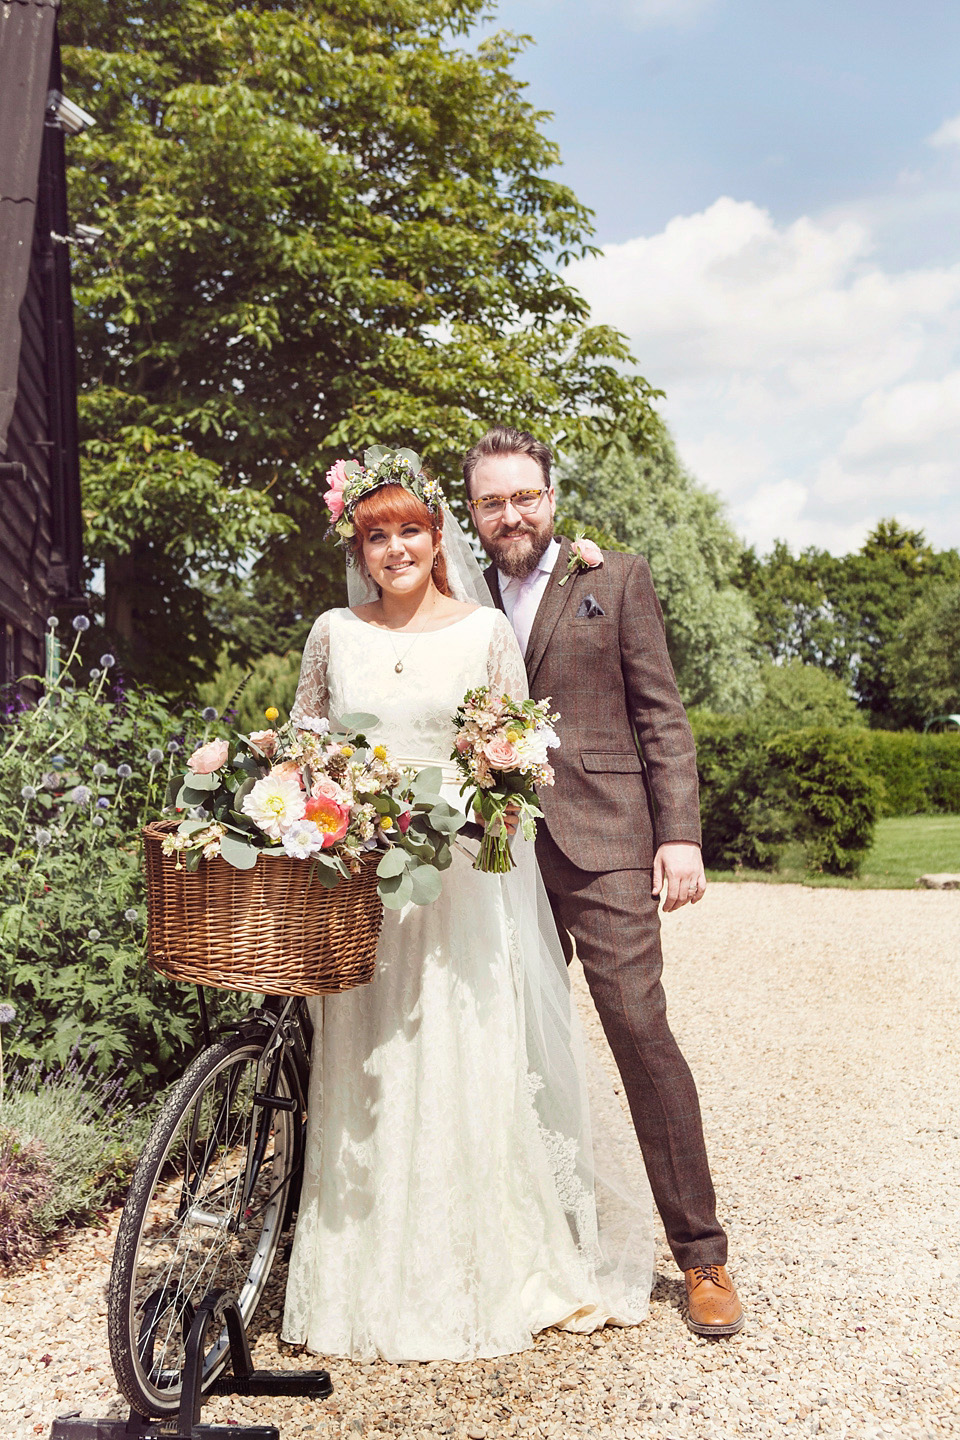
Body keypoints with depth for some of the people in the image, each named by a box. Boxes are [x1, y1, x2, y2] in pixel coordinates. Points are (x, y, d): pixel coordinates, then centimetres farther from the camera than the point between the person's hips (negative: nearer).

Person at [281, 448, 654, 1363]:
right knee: (362, 1077, 4)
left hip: (458, 873, -2)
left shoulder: (485, 630, 2)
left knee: (459, 1069, 1)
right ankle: (368, 1279, 21)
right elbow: (297, 743, 16)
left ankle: (480, 1277, 20)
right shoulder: (334, 633, 8)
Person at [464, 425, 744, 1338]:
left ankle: (700, 1253, 6)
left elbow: (661, 715, 2)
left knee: (640, 1029, -7)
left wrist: (680, 835, -6)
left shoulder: (616, 580, 6)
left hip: (602, 842, -3)